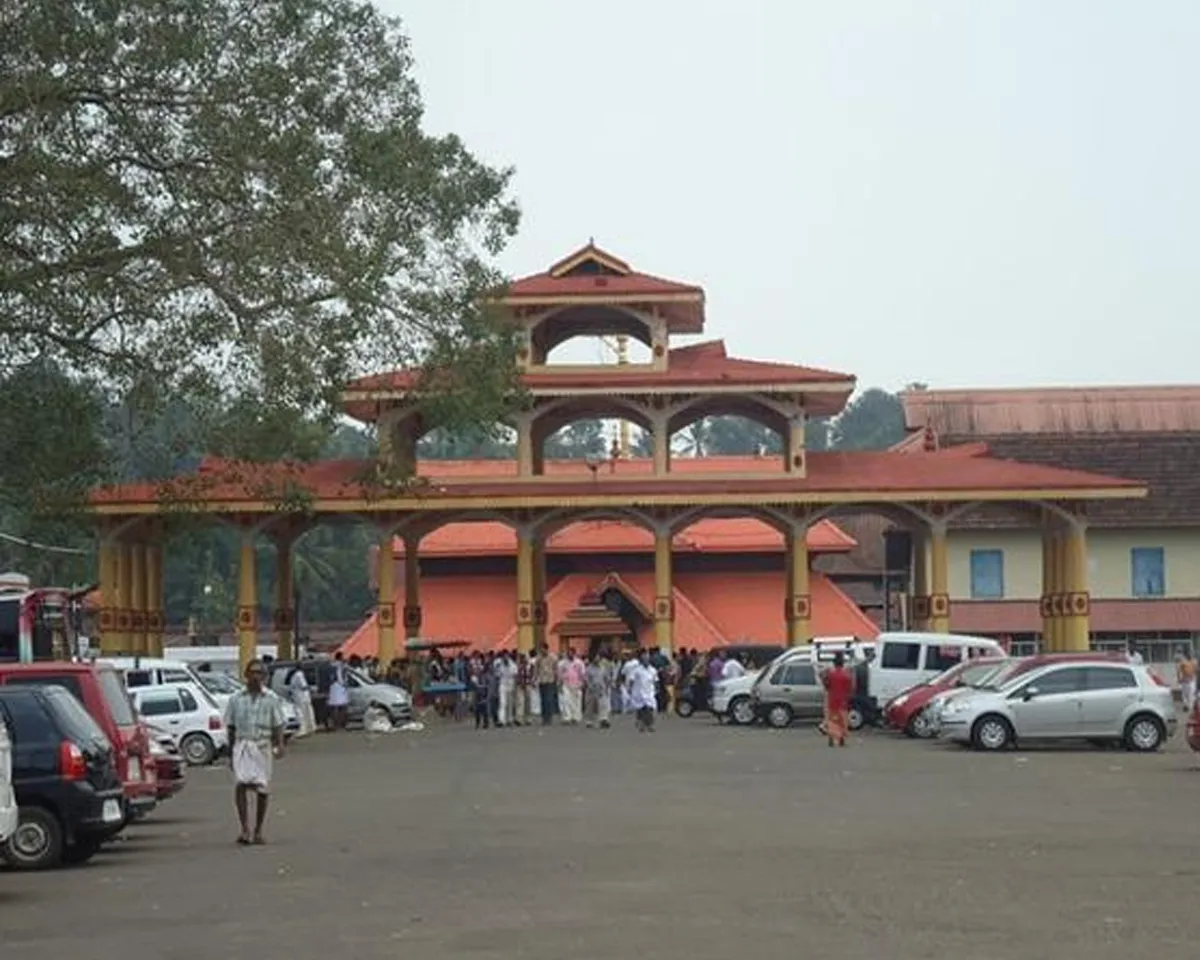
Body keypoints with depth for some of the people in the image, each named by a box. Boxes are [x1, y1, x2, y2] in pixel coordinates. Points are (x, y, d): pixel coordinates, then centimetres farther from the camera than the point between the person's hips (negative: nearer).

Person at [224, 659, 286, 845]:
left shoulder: (271, 699, 5)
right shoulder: (236, 699, 7)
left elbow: (278, 725, 4)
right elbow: (231, 726, 11)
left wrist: (280, 745, -10)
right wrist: (231, 751, 10)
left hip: (263, 746, 0)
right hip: (242, 745, 0)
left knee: (262, 790, 4)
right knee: (240, 785, -17)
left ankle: (258, 831, 16)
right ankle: (245, 829, -18)